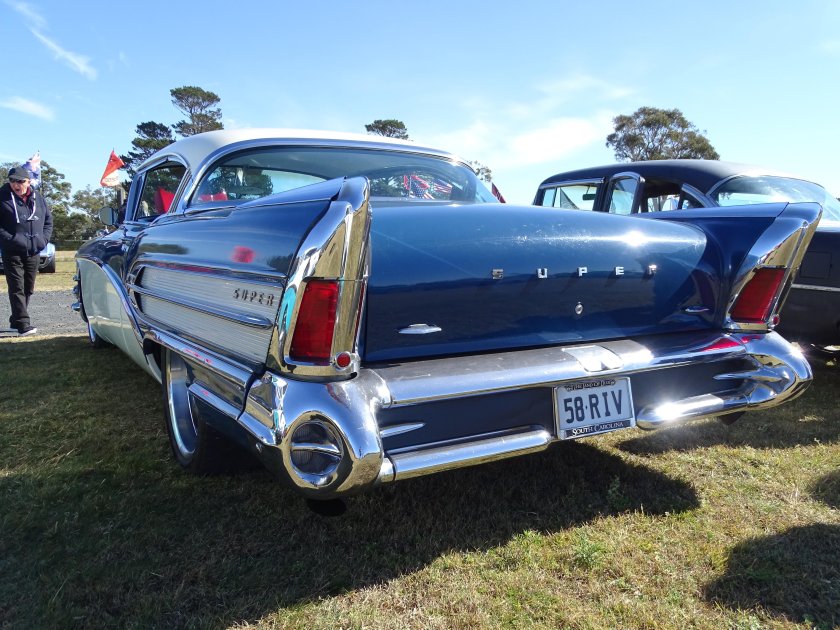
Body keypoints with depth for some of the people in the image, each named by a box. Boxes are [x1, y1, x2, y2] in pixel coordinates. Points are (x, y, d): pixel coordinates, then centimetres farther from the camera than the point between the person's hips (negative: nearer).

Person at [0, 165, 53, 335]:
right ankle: (23, 323, -9)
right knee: (17, 288, -7)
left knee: (28, 288, 12)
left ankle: (16, 319, 26)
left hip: (33, 251, 5)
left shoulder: (37, 197, 8)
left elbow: (48, 219, 17)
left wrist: (43, 239, 3)